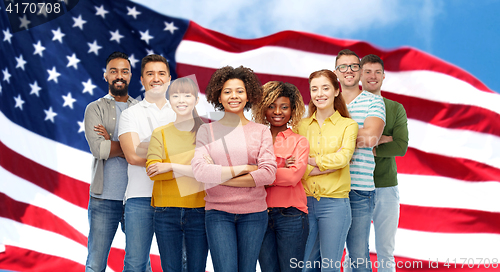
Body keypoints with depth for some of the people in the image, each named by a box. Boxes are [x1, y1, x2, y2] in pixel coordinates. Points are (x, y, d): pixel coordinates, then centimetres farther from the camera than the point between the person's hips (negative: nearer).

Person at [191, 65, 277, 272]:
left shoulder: (261, 131, 6)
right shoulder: (206, 131, 5)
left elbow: (268, 174, -6)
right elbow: (199, 170, -9)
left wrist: (220, 177, -9)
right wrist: (243, 169, -9)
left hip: (254, 212, 1)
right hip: (218, 212, -1)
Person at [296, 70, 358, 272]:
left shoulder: (348, 125, 3)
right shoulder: (301, 126, 9)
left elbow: (343, 157, -13)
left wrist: (310, 161, -12)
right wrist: (326, 166, -13)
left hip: (334, 203, -3)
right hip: (305, 202, 3)